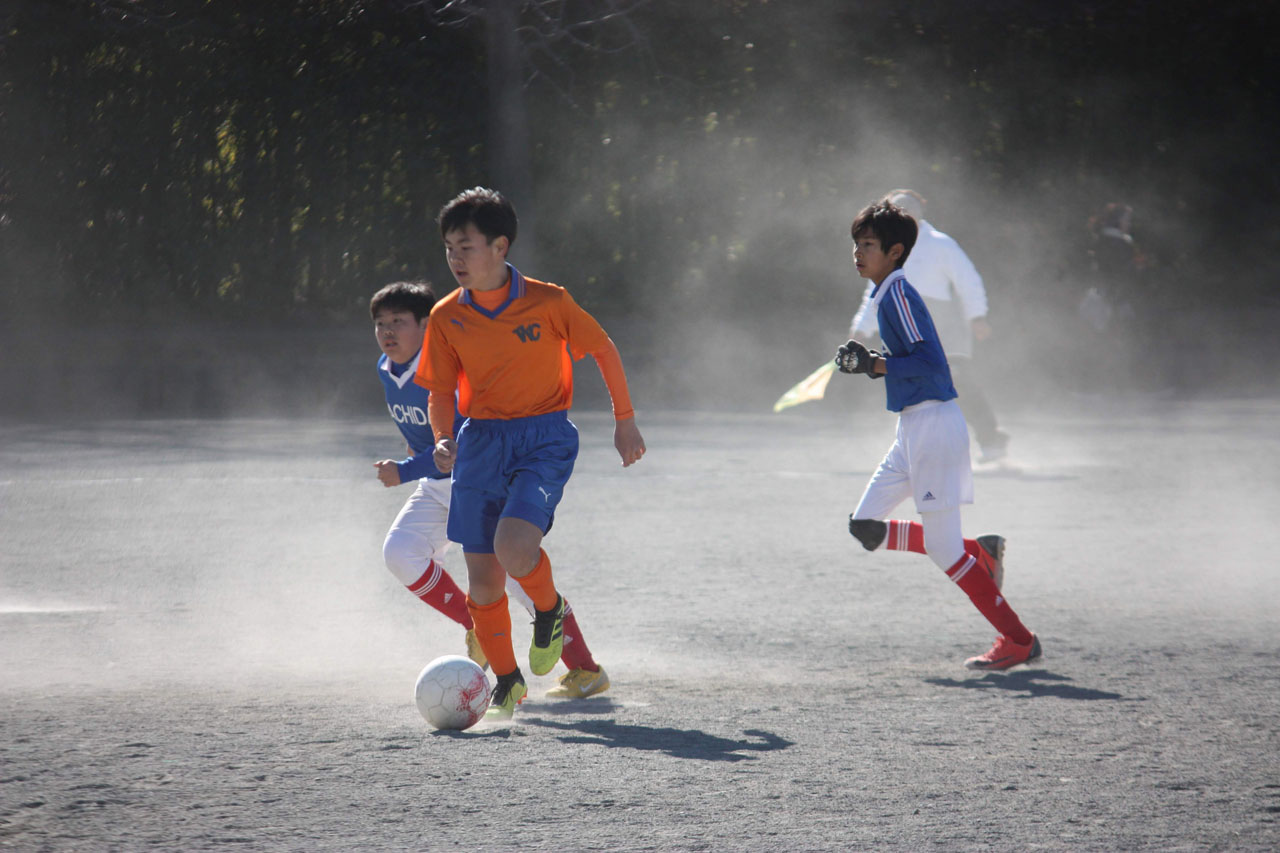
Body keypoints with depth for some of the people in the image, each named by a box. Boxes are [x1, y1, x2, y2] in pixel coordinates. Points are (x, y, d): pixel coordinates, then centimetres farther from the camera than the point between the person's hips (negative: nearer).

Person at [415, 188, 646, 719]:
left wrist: (625, 421, 8)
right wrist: (444, 440, -13)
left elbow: (603, 350, 4)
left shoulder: (547, 302, -10)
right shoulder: (447, 318, -1)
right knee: (483, 579, 2)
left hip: (544, 439, -4)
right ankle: (506, 682, 23)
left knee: (513, 547, -27)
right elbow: (441, 391, 8)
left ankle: (549, 609, 7)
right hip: (480, 443, 4)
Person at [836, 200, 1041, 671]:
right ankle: (979, 552, 18)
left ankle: (1018, 640, 1)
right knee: (865, 526, 10)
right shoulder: (884, 295, 15)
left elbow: (930, 361, -22)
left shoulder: (898, 293, -14)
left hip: (933, 423, -10)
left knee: (942, 547, -6)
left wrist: (875, 364, -21)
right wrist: (867, 364, 10)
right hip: (913, 427, 10)